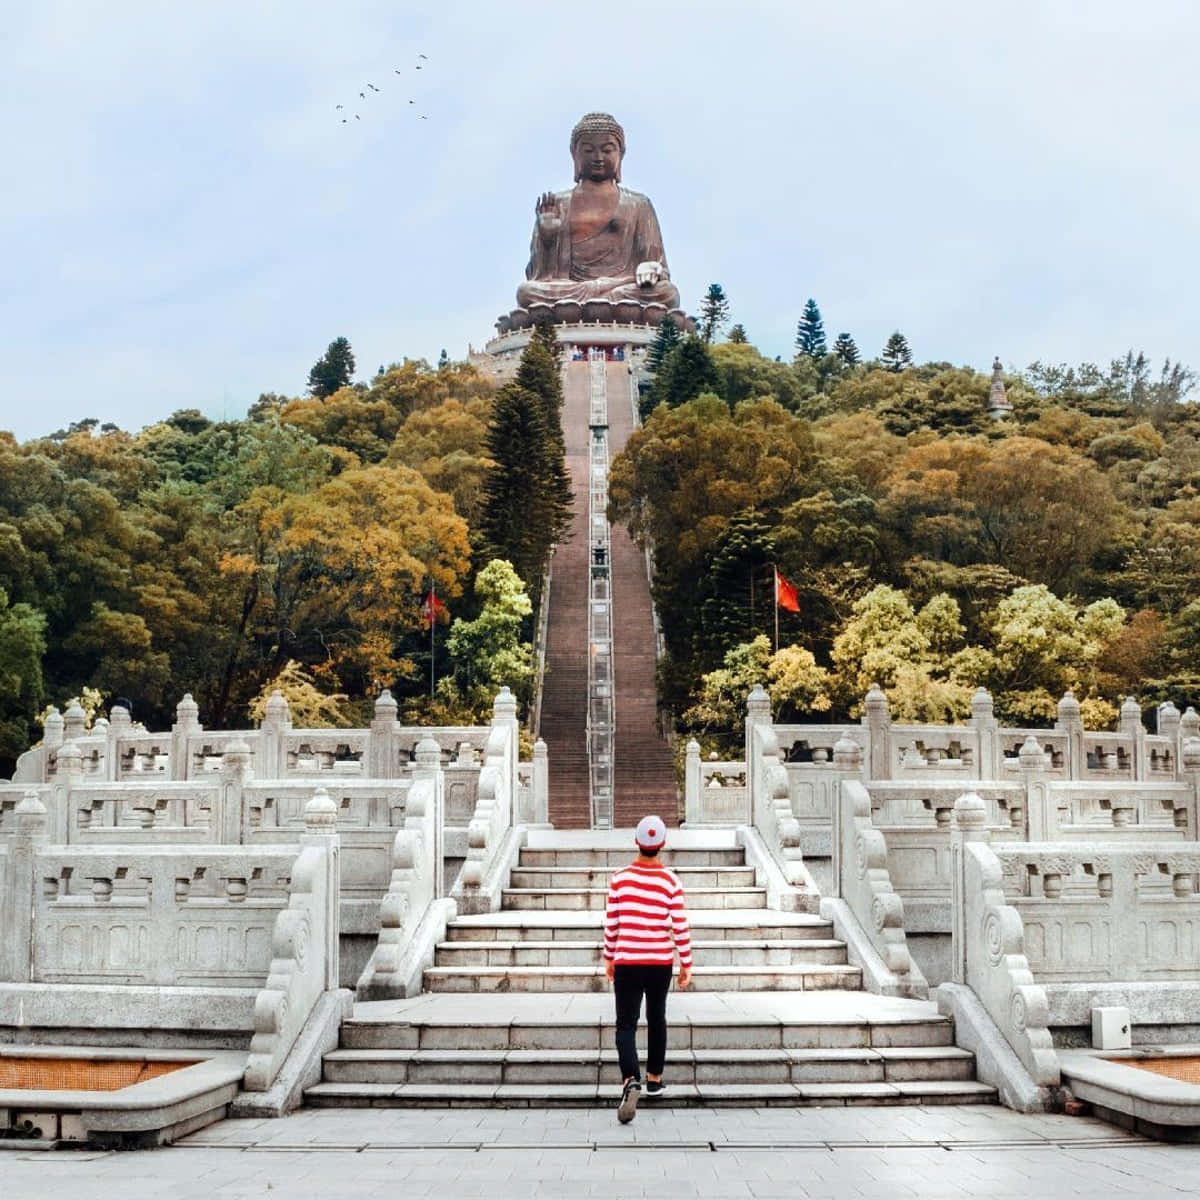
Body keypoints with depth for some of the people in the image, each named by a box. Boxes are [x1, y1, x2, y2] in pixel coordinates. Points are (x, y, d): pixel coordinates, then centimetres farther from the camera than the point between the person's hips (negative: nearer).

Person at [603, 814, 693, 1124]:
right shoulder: (670, 881, -7)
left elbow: (611, 923, 0)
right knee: (656, 1018, 19)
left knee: (626, 1024, -2)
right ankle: (654, 1079, 31)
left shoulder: (619, 878, -6)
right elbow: (680, 927, -6)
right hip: (661, 962, 1)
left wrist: (609, 957, 12)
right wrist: (686, 964, 4)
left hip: (626, 962, -1)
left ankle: (631, 1081, -24)